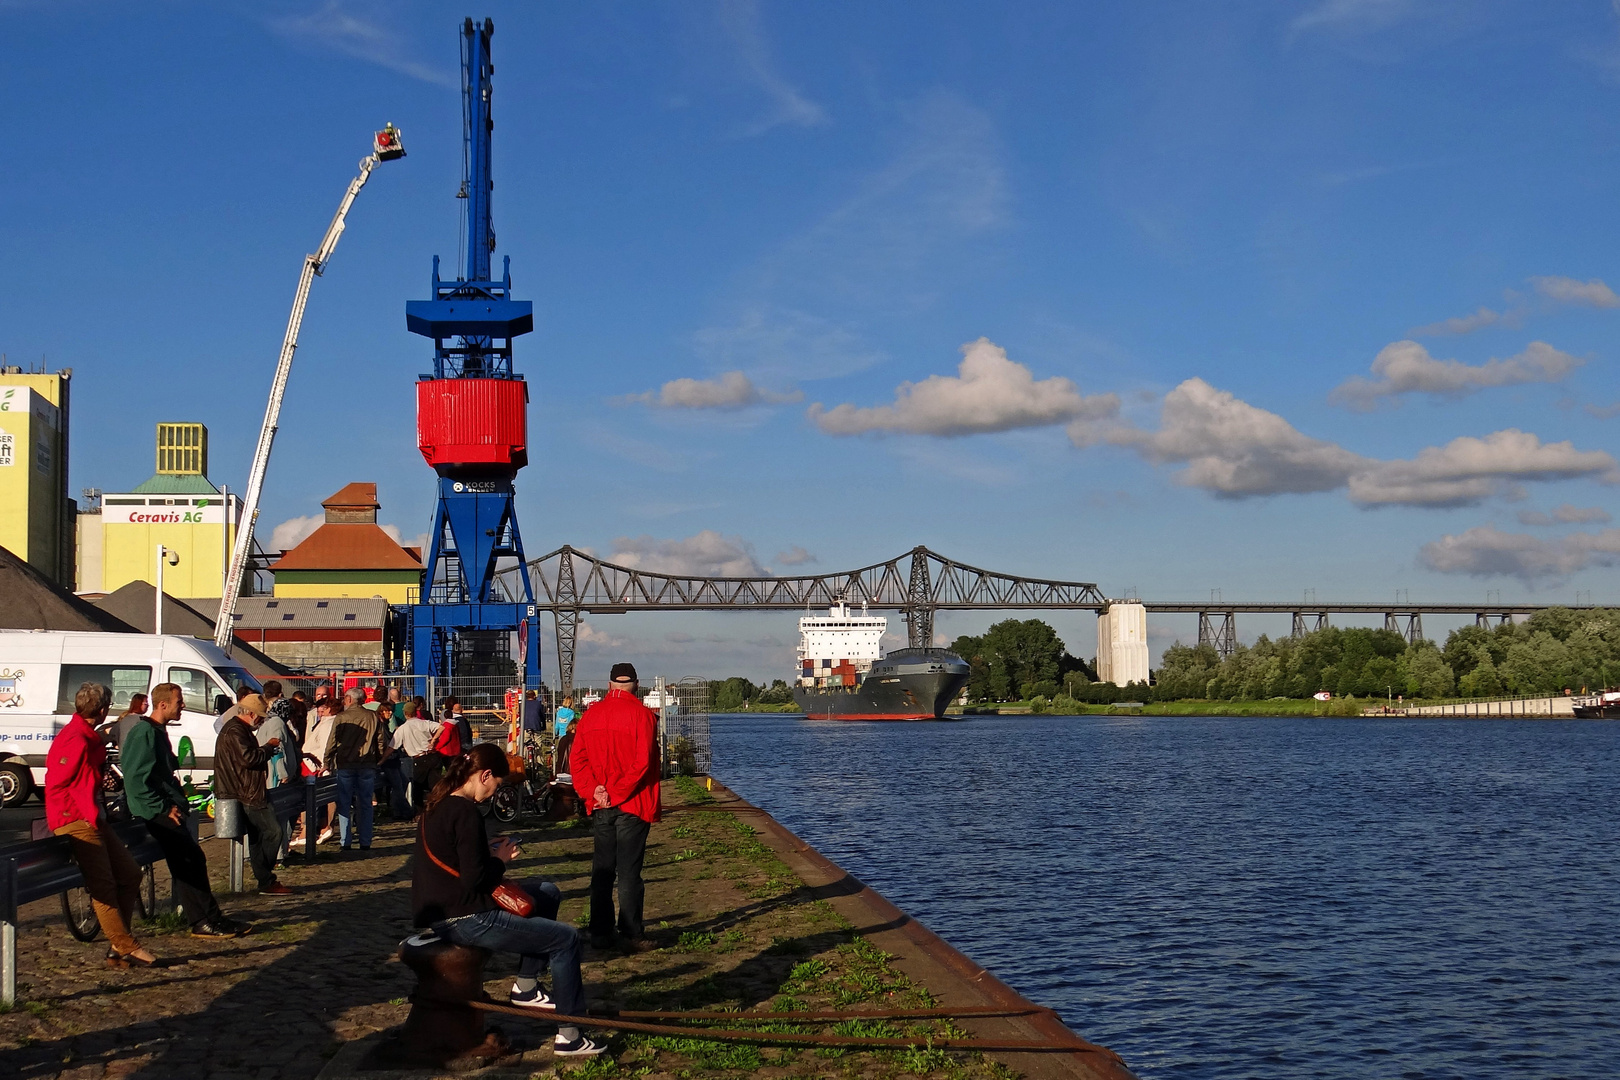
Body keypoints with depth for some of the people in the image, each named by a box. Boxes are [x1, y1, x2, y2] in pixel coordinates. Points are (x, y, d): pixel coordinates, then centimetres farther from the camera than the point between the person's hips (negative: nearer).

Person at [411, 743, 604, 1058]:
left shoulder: (437, 804, 9)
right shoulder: (465, 813, -21)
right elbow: (474, 878, -25)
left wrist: (490, 852, 9)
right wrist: (500, 860, -7)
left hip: (441, 911, 10)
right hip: (464, 921, -10)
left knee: (547, 893, 23)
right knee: (566, 939, -4)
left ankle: (525, 986, 21)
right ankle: (568, 1037, -2)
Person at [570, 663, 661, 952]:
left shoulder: (590, 715, 6)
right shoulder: (642, 714, -9)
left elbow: (576, 759, 1)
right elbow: (643, 762, -17)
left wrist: (593, 792, -7)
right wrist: (616, 793, -12)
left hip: (600, 808, 4)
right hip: (632, 806, -4)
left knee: (602, 870, 10)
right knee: (629, 872, -1)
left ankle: (600, 935, 12)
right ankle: (632, 935, 1)